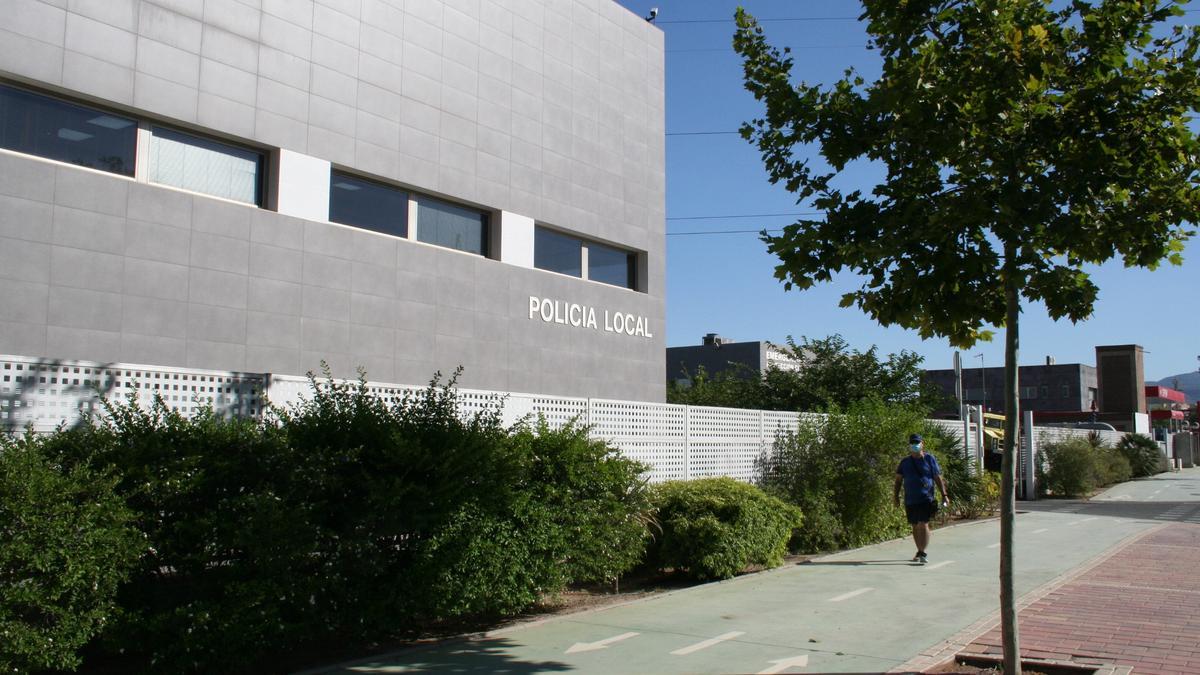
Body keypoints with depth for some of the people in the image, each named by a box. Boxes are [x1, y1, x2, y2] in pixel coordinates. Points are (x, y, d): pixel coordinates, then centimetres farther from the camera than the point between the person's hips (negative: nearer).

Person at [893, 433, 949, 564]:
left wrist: (944, 495, -1)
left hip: (926, 498, -4)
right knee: (915, 527, 12)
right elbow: (898, 480, 12)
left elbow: (938, 478, 4)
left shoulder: (930, 459, 3)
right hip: (910, 500, 4)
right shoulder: (905, 462, 11)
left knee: (923, 524, -15)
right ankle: (919, 552, 25)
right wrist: (895, 495, 3)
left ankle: (923, 553, -14)